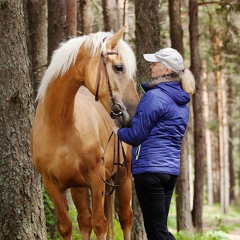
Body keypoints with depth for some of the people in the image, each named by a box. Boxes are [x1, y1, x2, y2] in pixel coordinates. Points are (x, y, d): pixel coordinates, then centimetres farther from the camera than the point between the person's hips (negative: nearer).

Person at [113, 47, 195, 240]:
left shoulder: (155, 96, -13)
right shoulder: (183, 101, 14)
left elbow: (136, 135, -11)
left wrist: (118, 131, 9)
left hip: (151, 168, -9)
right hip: (173, 168, 9)